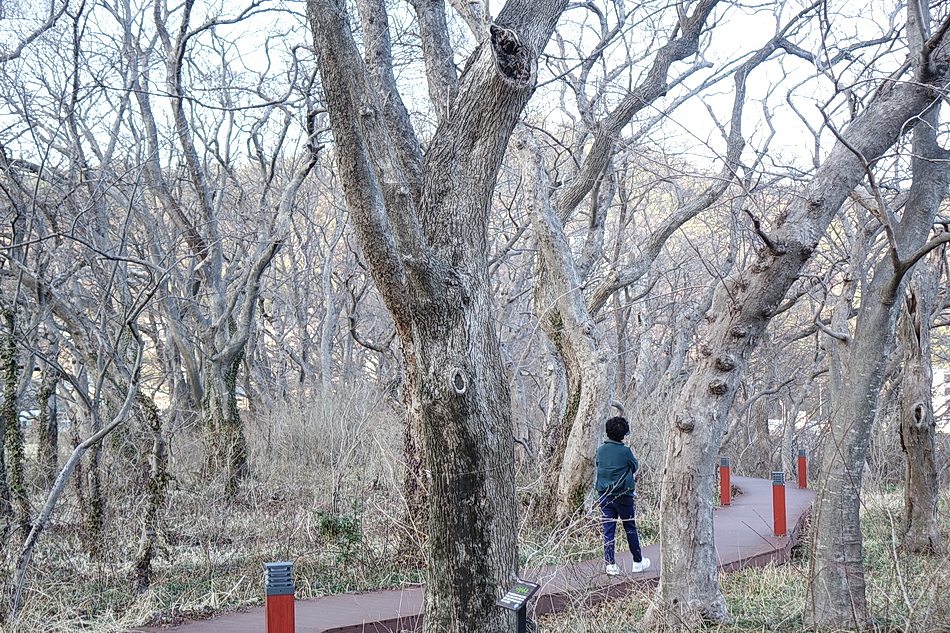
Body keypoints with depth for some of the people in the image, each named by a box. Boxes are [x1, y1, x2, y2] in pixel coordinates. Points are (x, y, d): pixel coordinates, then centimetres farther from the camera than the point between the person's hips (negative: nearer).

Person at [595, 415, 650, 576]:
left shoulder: (601, 450, 1)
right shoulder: (625, 451, -11)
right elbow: (635, 467, 3)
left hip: (604, 495, 3)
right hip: (623, 495, -3)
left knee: (608, 530, 4)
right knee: (630, 529, 10)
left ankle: (610, 564, 0)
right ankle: (638, 562, 21)